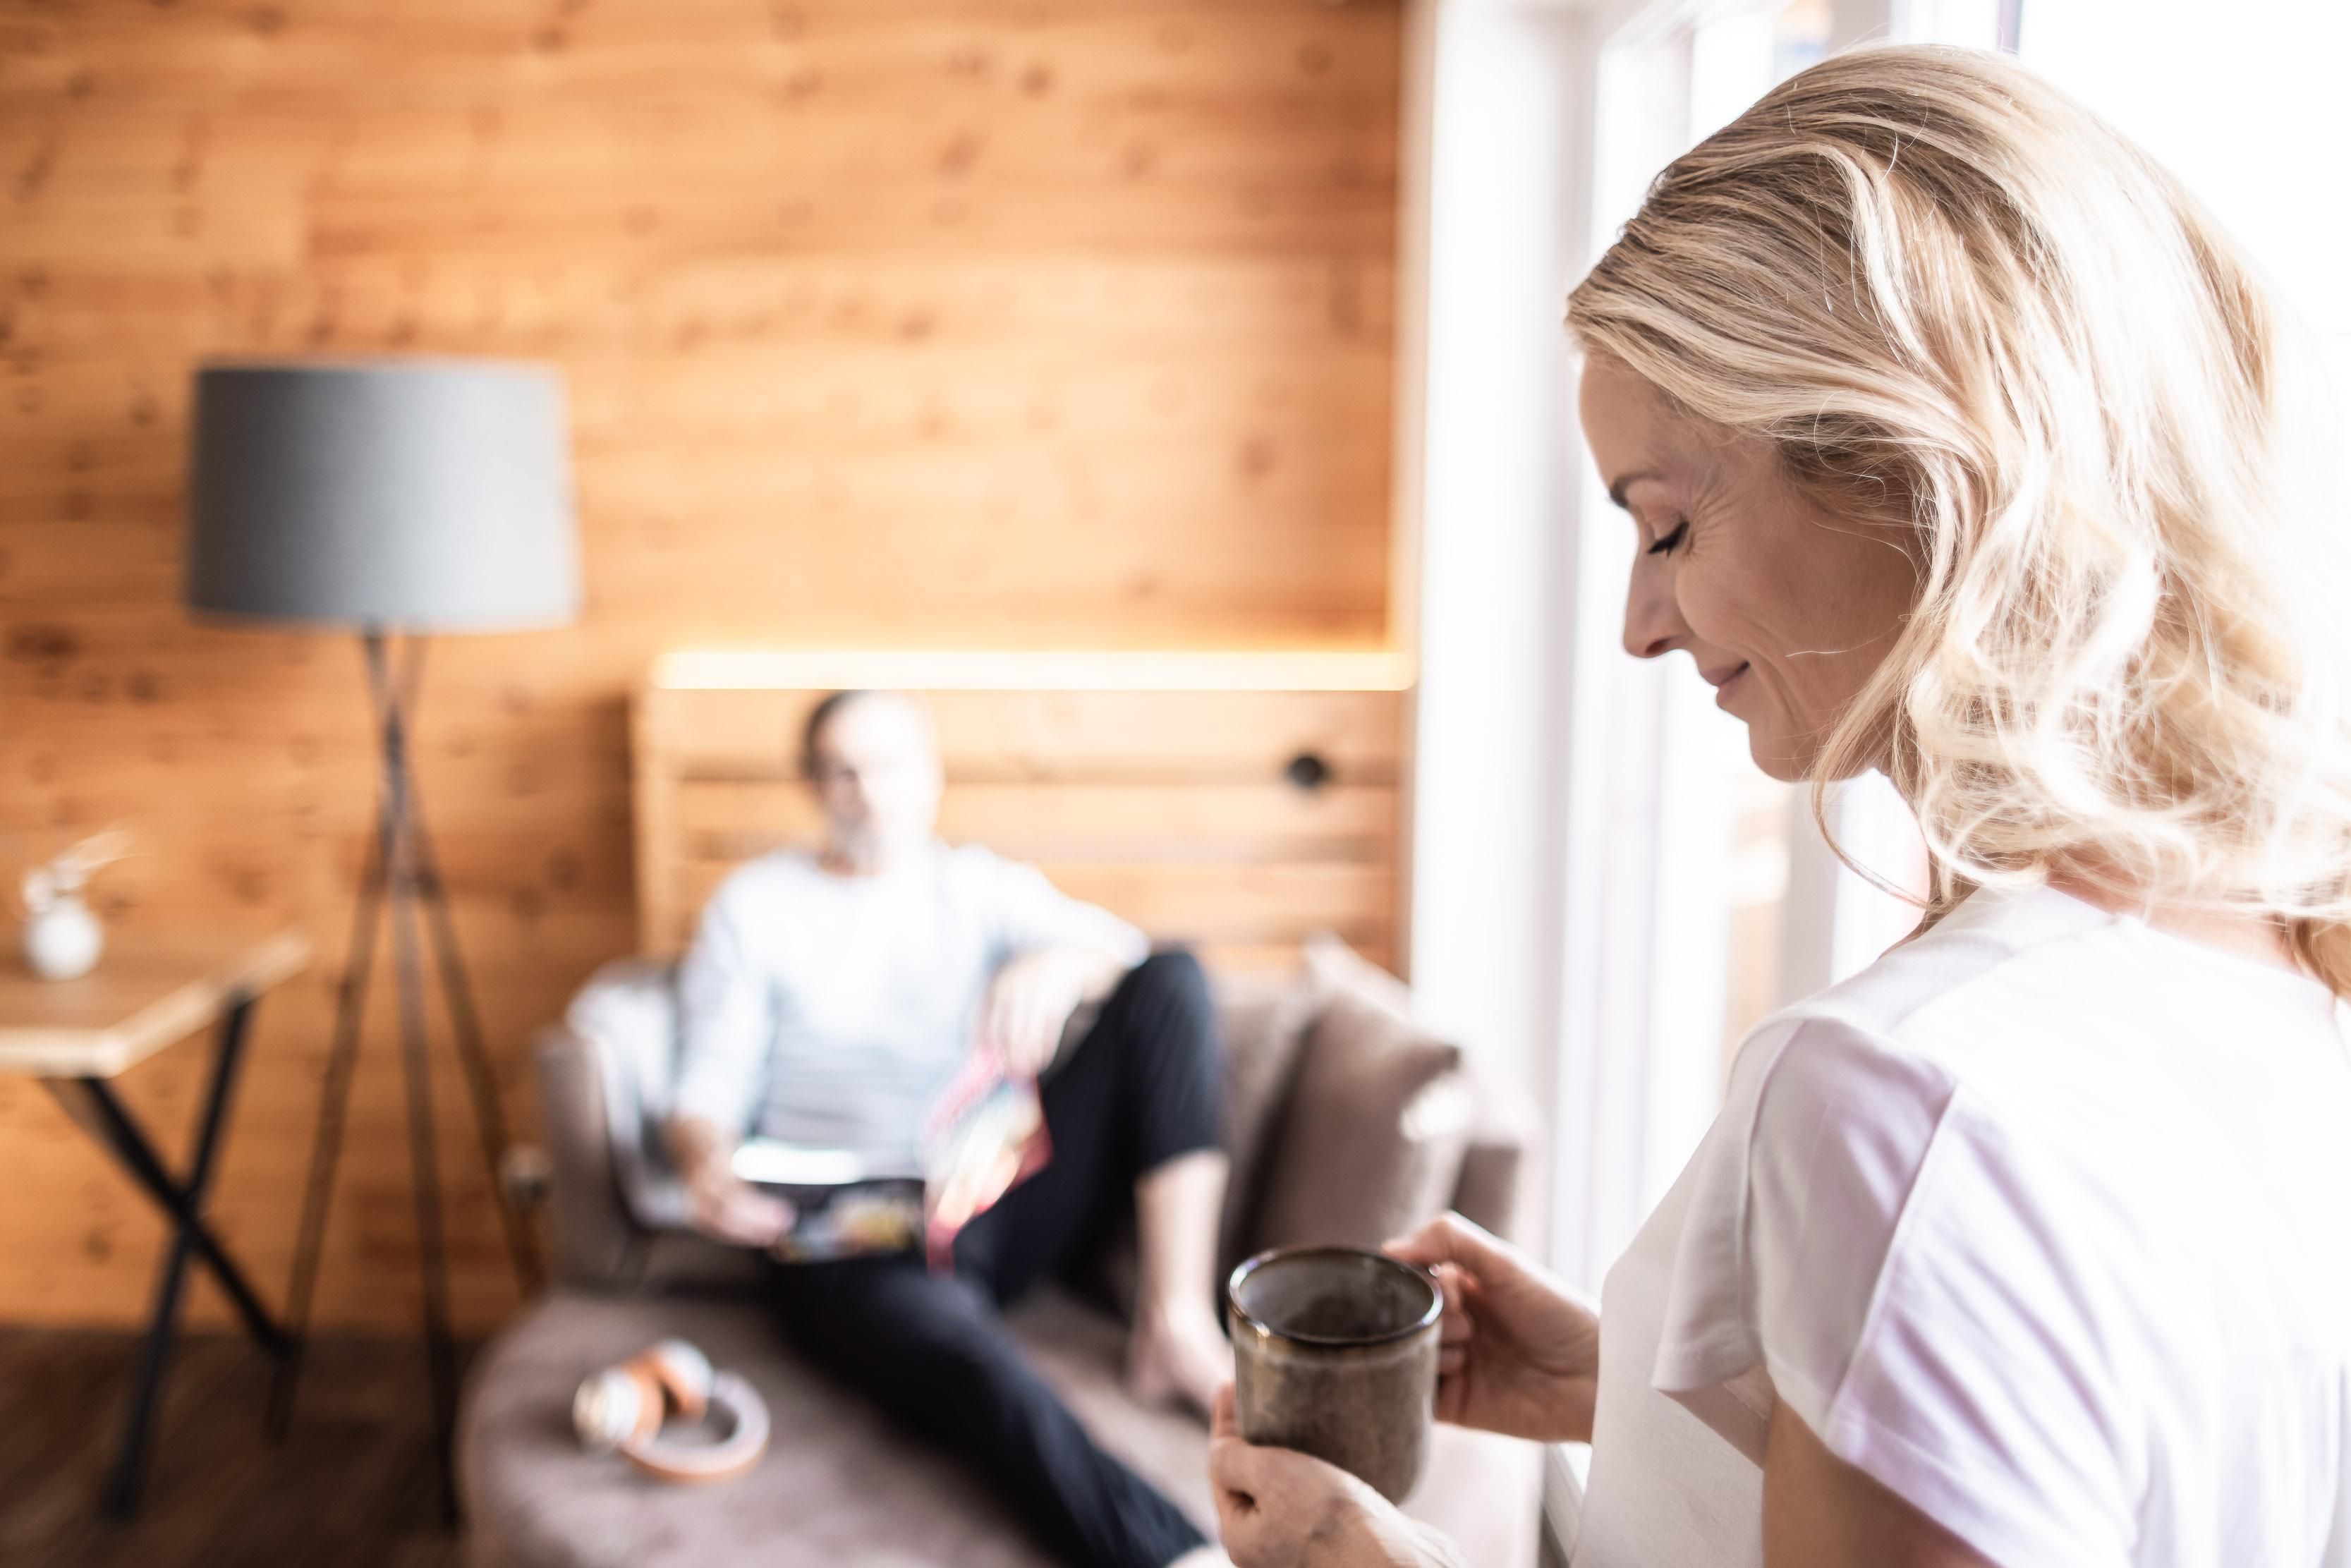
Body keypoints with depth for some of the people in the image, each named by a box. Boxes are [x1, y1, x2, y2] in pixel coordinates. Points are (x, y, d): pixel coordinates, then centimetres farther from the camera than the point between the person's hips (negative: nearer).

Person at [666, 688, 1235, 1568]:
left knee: (1173, 980, -14)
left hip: (1003, 1198, 4)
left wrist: (1058, 964, -27)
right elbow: (709, 1089, 5)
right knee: (964, 1358, -39)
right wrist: (708, 1168, -20)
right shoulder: (755, 906, 12)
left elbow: (1117, 945, -2)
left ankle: (1176, 1326, -22)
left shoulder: (986, 888, 17)